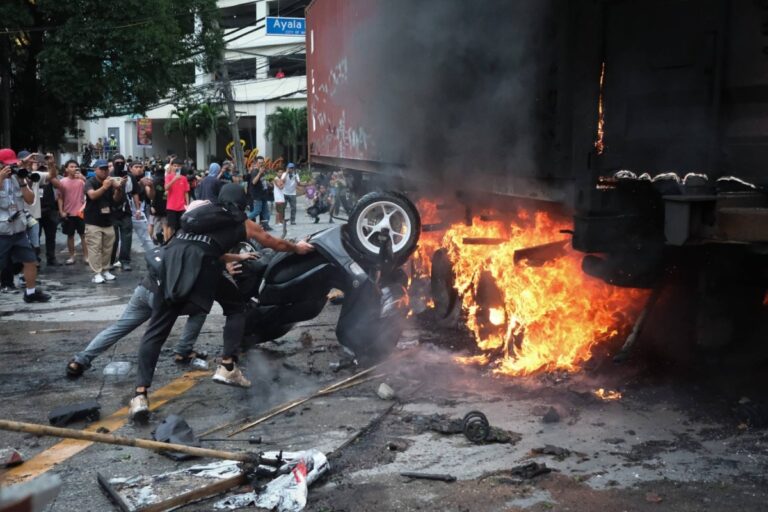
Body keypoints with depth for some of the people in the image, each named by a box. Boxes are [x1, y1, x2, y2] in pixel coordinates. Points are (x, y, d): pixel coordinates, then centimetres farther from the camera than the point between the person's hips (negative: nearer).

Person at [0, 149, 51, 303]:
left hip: (19, 231, 5)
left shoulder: (18, 178, 7)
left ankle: (31, 292, 25)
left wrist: (23, 182, -9)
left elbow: (30, 200, 3)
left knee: (31, 261, 10)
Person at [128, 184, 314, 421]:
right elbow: (276, 244, 42)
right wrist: (297, 247, 62)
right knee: (236, 307, 21)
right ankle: (227, 367, 12)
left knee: (157, 329, 5)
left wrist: (237, 257, 65)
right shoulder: (243, 223, 26)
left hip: (171, 257, 4)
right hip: (198, 264, -4)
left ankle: (140, 395, -8)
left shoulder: (203, 212, 36)